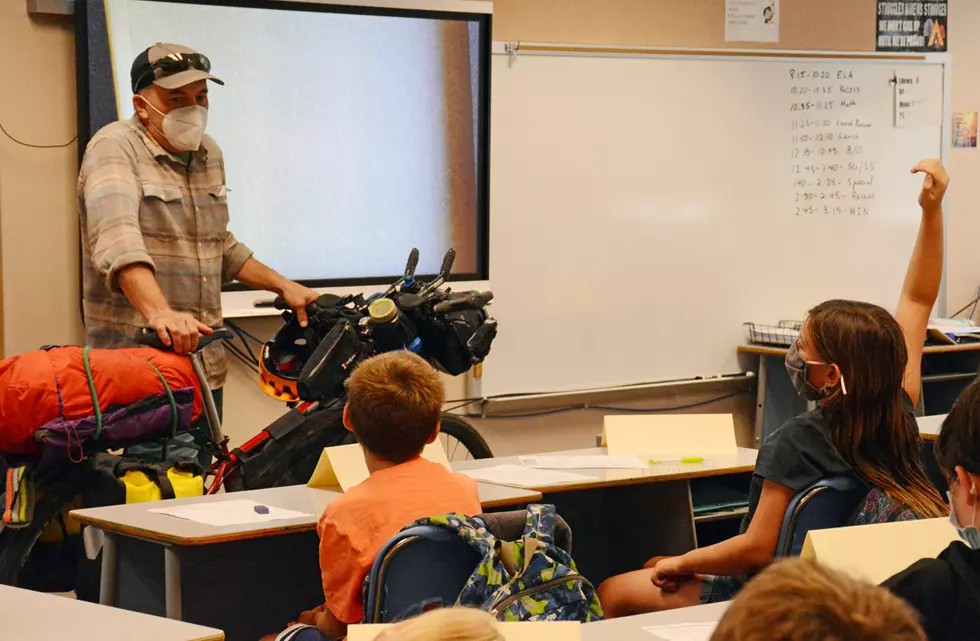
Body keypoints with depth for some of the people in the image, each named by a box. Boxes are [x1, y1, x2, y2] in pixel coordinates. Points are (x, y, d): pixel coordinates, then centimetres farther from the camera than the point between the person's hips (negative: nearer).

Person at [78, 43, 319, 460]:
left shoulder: (209, 155, 16)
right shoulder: (114, 148, -9)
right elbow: (117, 238, -26)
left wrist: (282, 286, 22)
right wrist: (159, 312, -40)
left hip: (205, 365, 8)